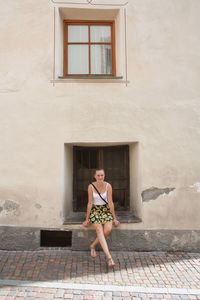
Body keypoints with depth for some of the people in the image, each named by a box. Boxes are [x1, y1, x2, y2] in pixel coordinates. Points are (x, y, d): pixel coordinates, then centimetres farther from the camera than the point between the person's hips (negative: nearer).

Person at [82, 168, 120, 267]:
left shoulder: (108, 186, -9)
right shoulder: (91, 186, -11)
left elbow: (110, 202, -6)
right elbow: (90, 203, -6)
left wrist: (114, 218, -4)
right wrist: (87, 219, -3)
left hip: (106, 210, 1)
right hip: (95, 210, -1)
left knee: (108, 229, -22)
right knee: (99, 230, -23)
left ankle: (93, 245, 2)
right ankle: (109, 257, -28)